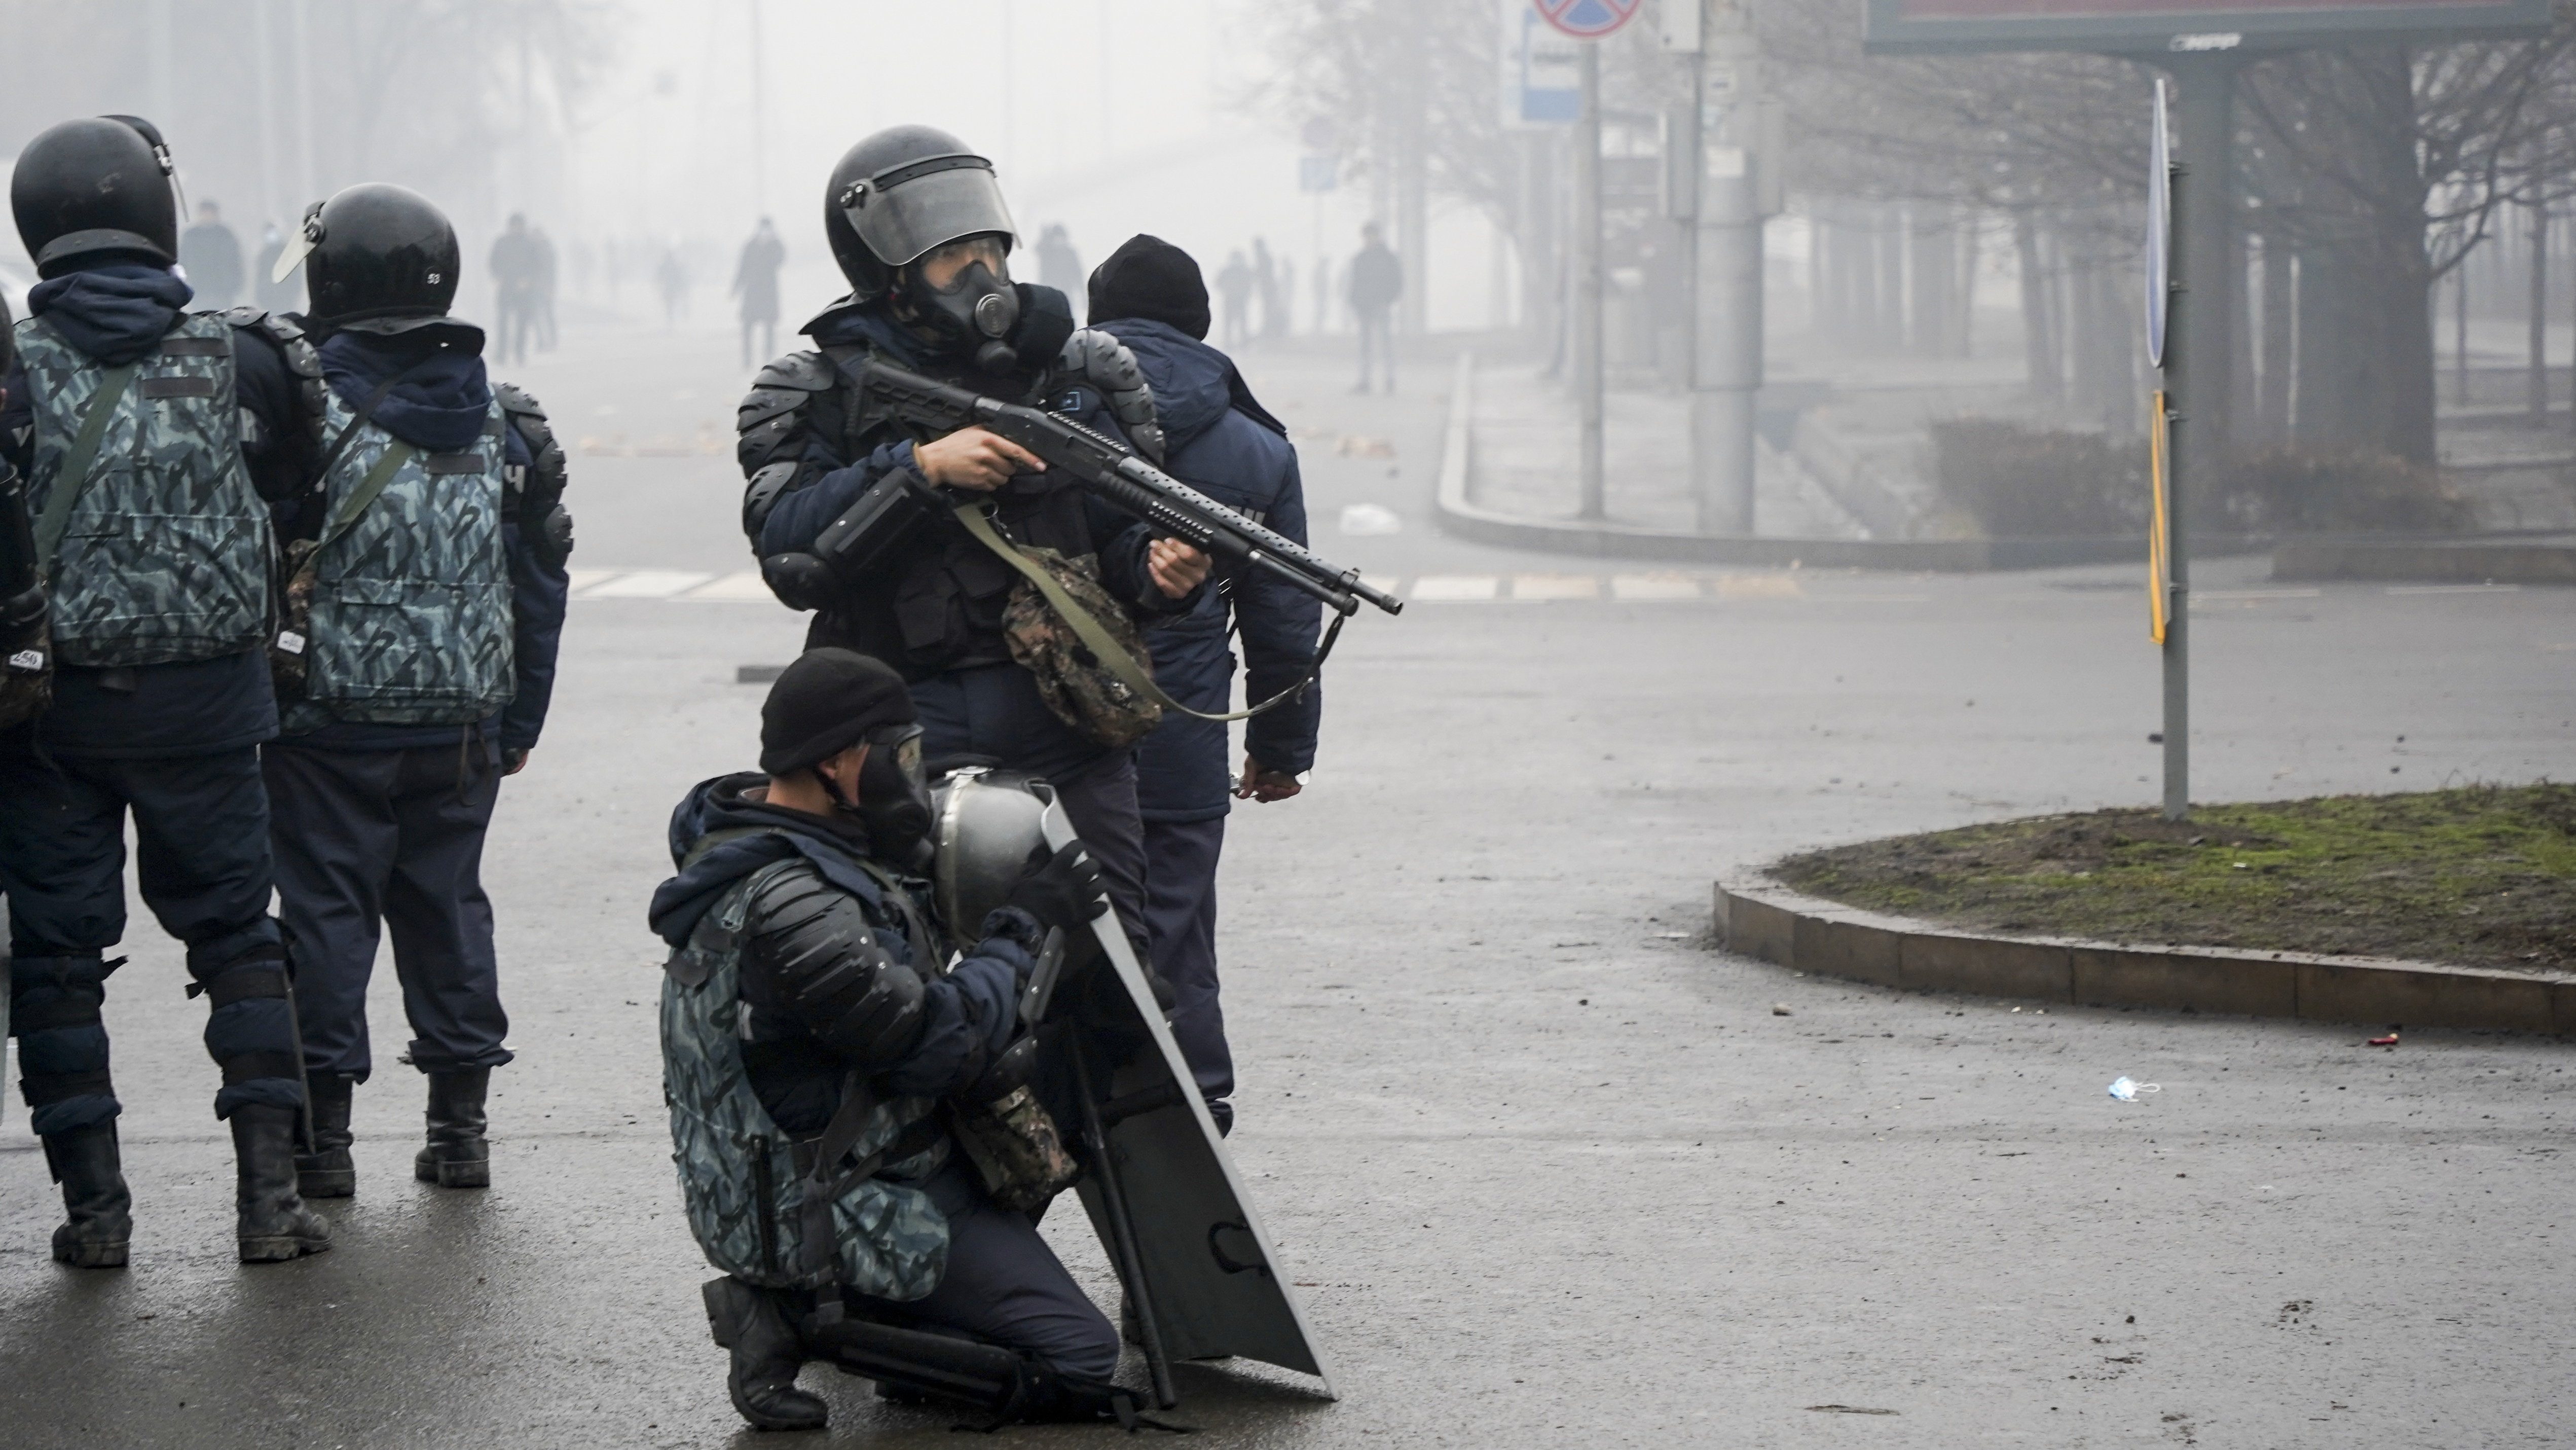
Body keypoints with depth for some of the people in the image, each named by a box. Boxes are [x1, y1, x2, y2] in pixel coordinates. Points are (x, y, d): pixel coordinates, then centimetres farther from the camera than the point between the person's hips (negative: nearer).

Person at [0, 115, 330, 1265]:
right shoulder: (236, 358, -3)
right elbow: (289, 478, 10)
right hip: (206, 702, 2)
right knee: (235, 933, 13)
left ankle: (92, 1203, 8)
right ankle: (270, 1192, 6)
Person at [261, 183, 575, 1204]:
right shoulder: (503, 423, 3)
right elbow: (541, 584, 9)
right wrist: (520, 722, 17)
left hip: (332, 724, -4)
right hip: (464, 727, 4)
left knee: (327, 913, 3)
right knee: (447, 906, 13)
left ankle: (324, 1134, 4)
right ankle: (460, 1126, 16)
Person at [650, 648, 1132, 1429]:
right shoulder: (786, 904, -27)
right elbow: (937, 1043, -26)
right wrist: (1024, 925, -14)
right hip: (842, 1212, -10)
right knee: (1078, 1357, -9)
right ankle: (807, 1317, -7)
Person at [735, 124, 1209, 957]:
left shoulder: (1065, 372, 11)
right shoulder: (824, 395, 3)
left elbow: (1122, 534, 13)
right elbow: (787, 549, -10)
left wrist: (1163, 574, -10)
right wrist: (919, 470, -18)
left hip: (1070, 740, 2)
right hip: (913, 754, -2)